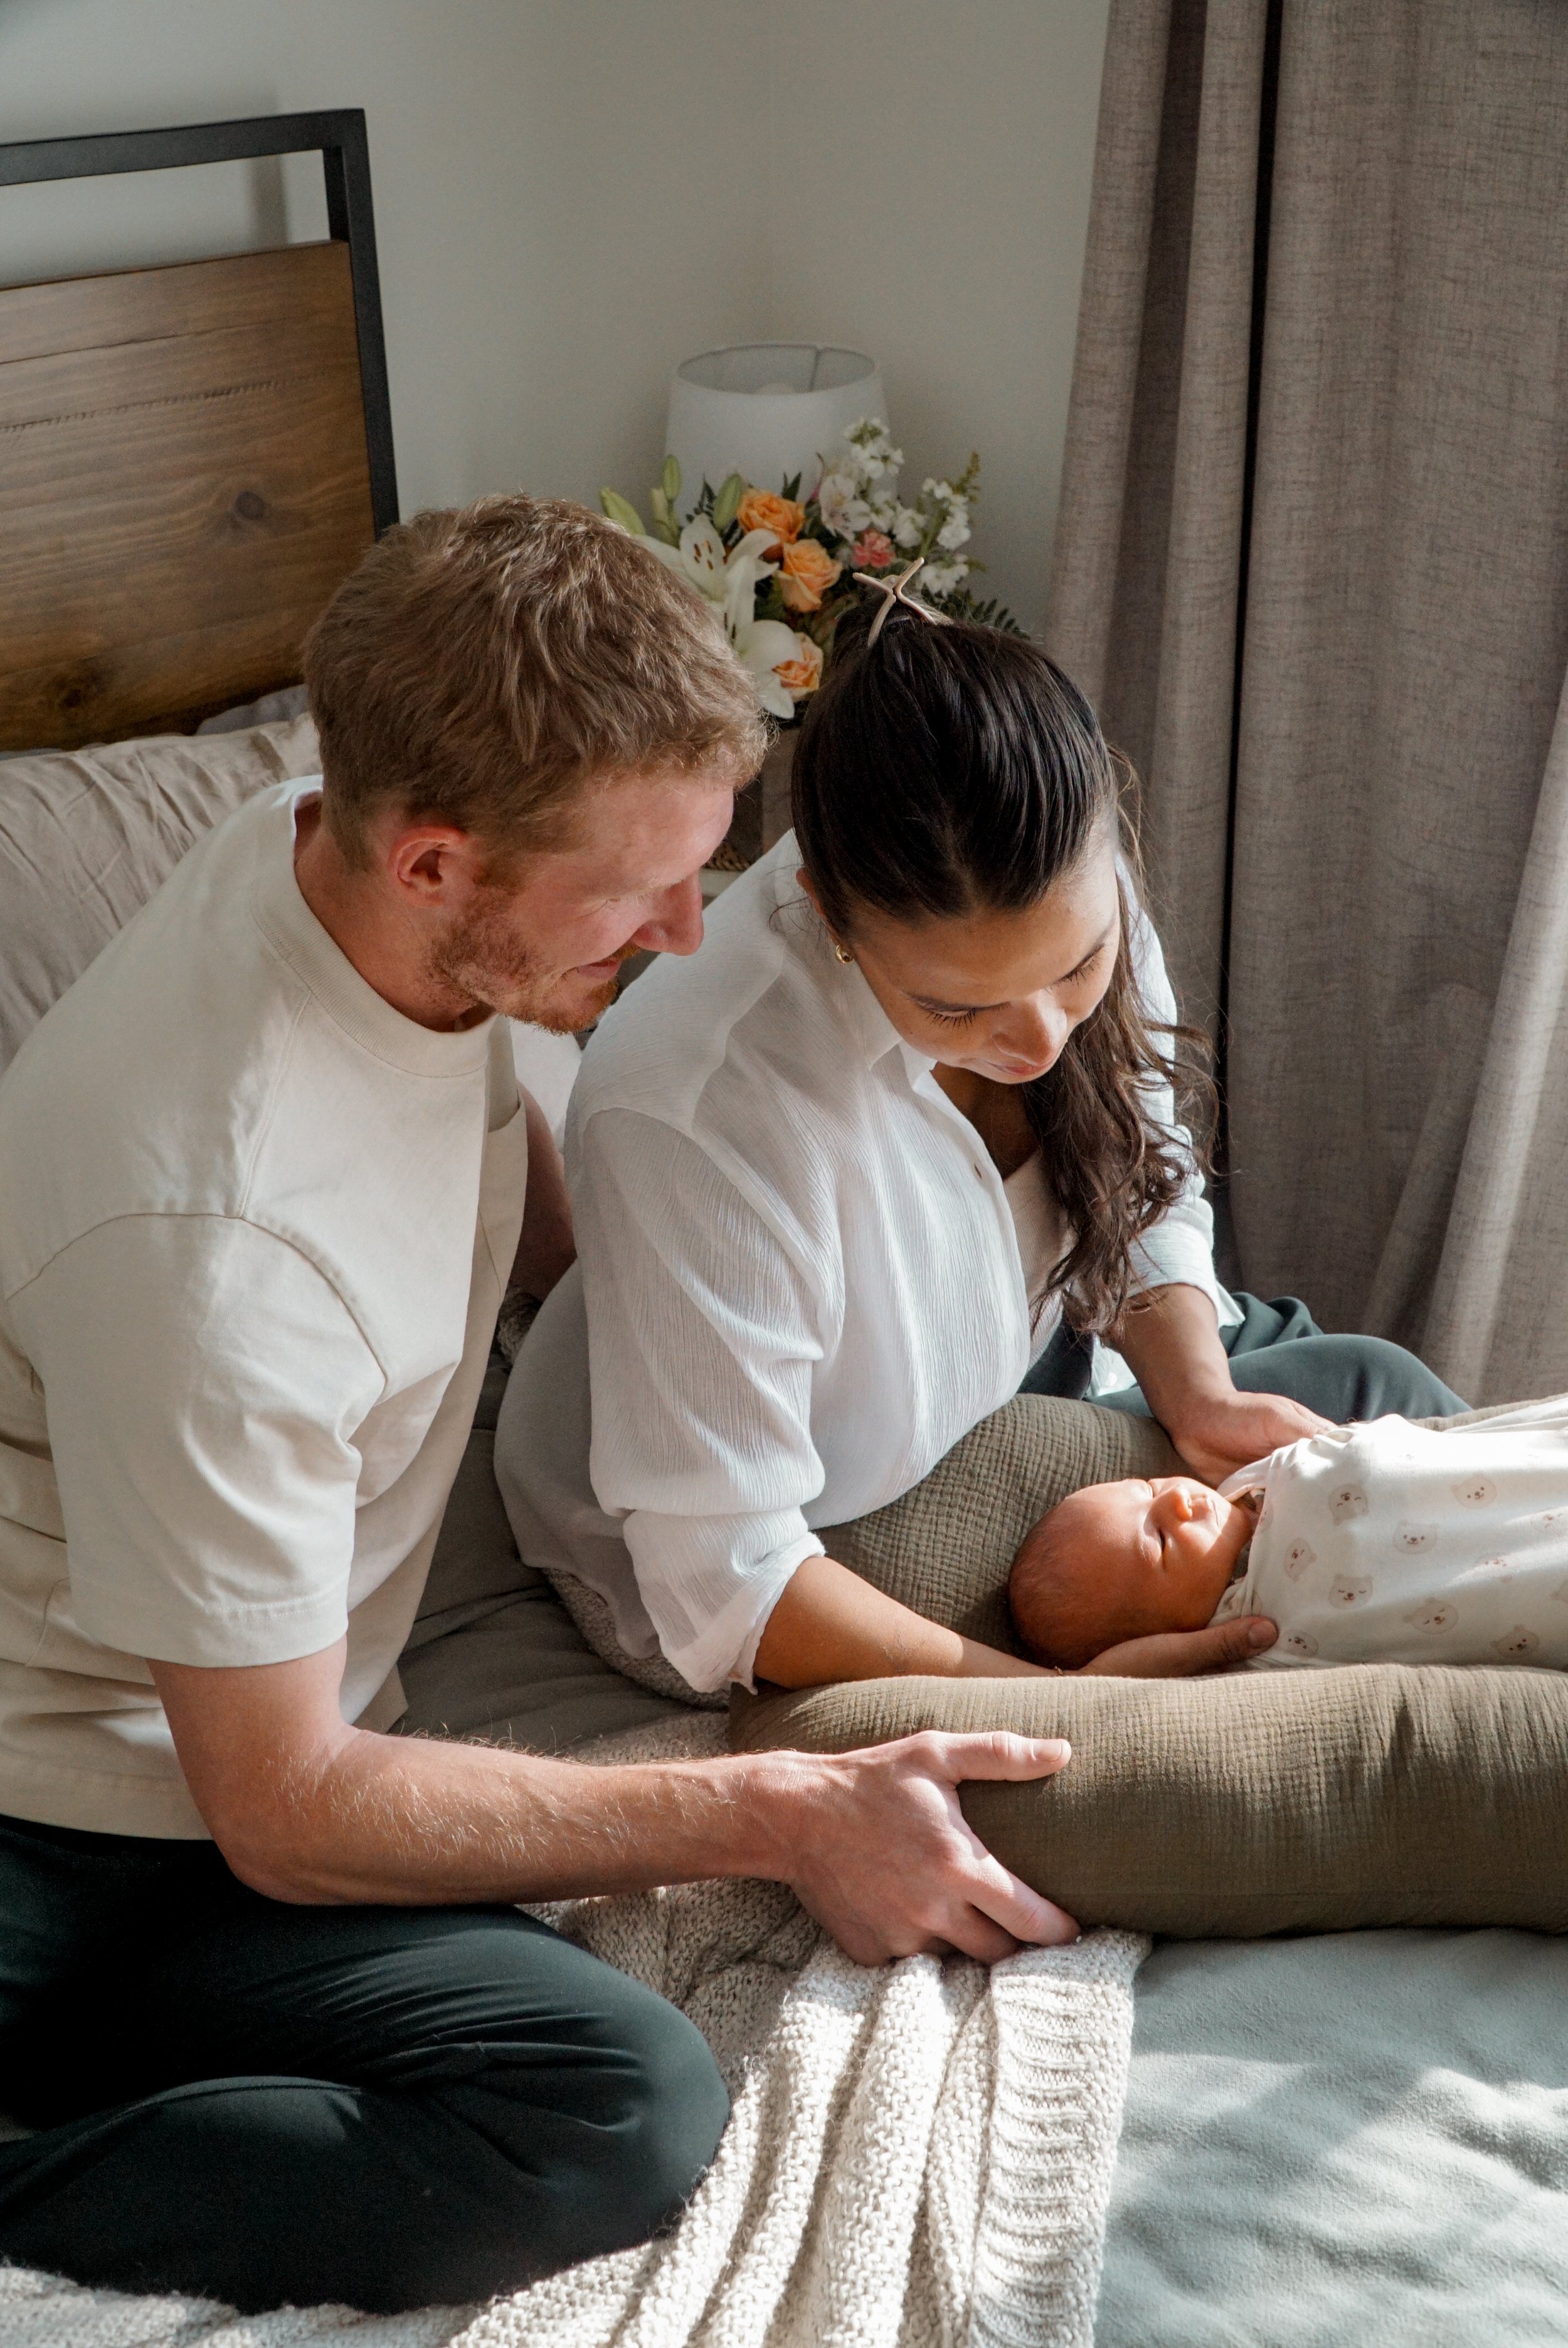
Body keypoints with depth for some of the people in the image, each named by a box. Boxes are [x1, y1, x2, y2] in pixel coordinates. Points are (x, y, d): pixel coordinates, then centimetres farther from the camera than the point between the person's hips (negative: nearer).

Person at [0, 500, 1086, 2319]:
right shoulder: (212, 1230, -33)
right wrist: (782, 1818, -17)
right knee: (629, 2111, -27)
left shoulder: (342, 858, -6)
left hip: (252, 1732, 11)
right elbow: (284, 1818, -22)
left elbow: (533, 1232, 16)